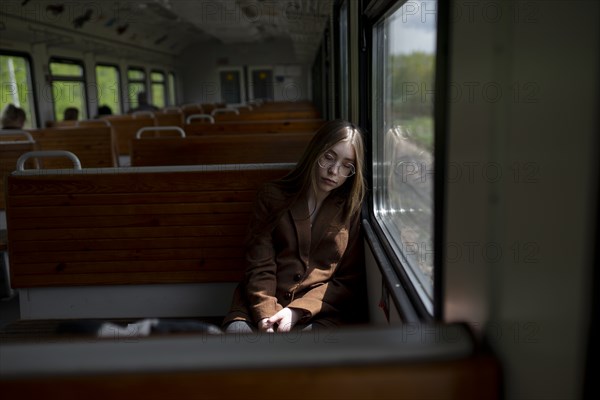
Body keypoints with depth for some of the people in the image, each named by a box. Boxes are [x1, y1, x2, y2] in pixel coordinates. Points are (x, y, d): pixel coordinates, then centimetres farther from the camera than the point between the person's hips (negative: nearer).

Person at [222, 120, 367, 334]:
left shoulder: (352, 209, 7)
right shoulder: (272, 196, 6)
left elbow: (349, 280, 4)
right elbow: (259, 266, 0)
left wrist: (297, 312, -10)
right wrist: (265, 315, -18)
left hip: (319, 310, 0)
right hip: (263, 305, 0)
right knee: (236, 330, -31)